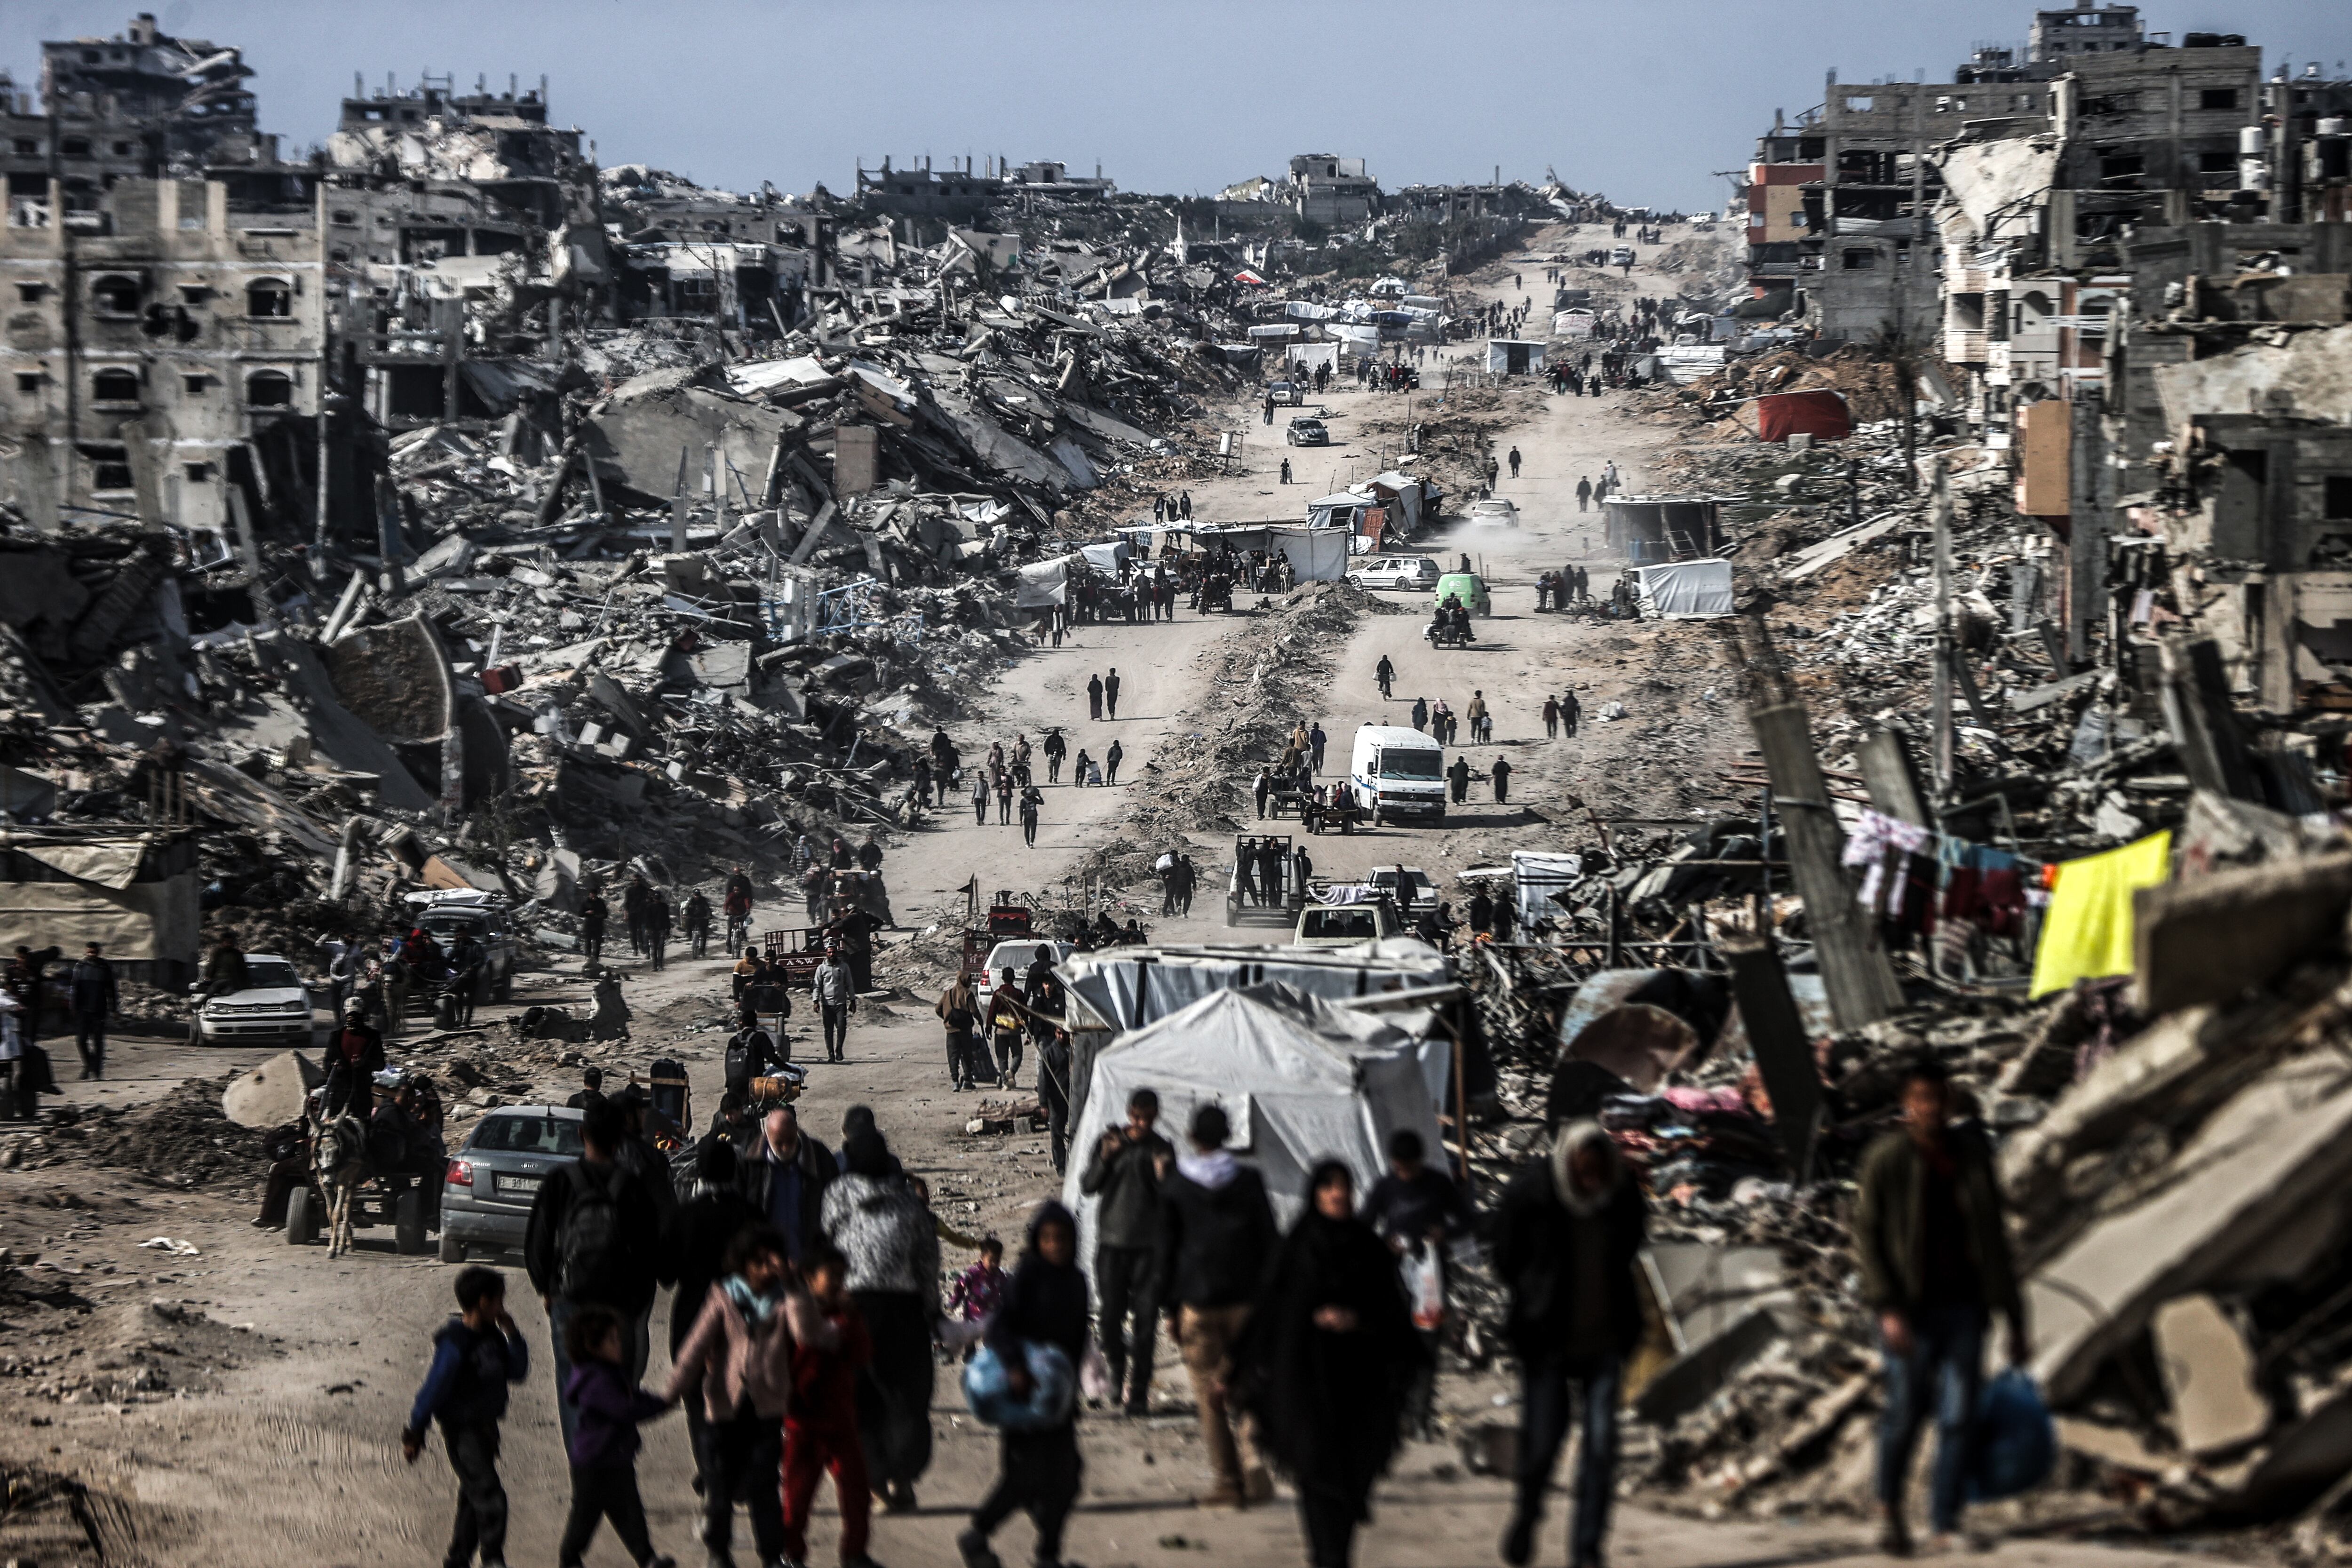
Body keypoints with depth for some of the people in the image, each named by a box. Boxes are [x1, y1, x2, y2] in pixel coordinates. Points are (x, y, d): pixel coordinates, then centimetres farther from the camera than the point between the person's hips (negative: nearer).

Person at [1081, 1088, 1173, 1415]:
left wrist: (1163, 1177, -19)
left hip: (1149, 1246, -1)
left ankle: (1138, 1390, 0)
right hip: (1112, 1242, 1)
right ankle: (1118, 1368, 26)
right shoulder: (1111, 1141, 4)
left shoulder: (1163, 1149, 3)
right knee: (1112, 1314, 0)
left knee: (1145, 1320, -4)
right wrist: (1105, 1158, -15)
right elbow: (1087, 1187, 1)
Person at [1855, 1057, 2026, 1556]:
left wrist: (2013, 1315, 11)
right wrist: (1888, 1309, -16)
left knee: (1959, 1418, -3)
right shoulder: (1885, 1160, -5)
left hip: (1963, 1305, 3)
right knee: (1906, 1412, 0)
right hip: (1911, 1309, -3)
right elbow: (1867, 1238, -5)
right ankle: (1889, 1506, 26)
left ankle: (1946, 1527, 2)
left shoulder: (1972, 1154, 6)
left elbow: (1994, 1238, 12)